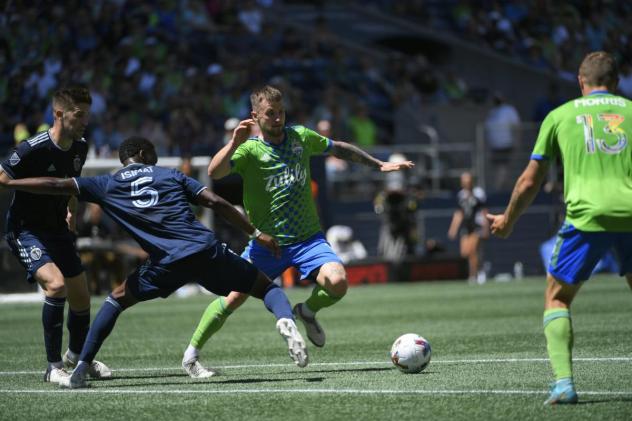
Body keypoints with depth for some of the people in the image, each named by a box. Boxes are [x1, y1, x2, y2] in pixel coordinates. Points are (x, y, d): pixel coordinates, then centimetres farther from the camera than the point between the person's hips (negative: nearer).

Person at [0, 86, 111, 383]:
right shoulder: (33, 149, -26)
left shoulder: (80, 147, -2)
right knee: (56, 284, -28)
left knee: (81, 297, 11)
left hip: (58, 230, 7)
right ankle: (54, 367, -17)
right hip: (26, 230, -7)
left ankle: (77, 355, 41)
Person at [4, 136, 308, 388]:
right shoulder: (171, 175, 19)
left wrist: (6, 183, 24)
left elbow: (55, 185, 15)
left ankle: (81, 370, 12)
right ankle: (285, 320, -20)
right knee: (266, 286, 15)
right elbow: (216, 202, 10)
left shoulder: (107, 185, 18)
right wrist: (256, 233, 13)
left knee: (118, 298, 22)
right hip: (206, 250, 0)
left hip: (168, 263, 0)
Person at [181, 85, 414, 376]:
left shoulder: (300, 136, 4)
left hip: (308, 238, 3)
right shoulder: (249, 149, -9)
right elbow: (214, 172, -26)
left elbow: (339, 149, 21)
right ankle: (192, 351, 13)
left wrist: (379, 165, 24)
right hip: (266, 242, -2)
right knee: (234, 298, -7)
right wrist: (234, 143, -39)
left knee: (337, 283, -22)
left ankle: (307, 311, 11)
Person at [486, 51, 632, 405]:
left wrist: (507, 221, 34)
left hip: (587, 216, -2)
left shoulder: (561, 115, 16)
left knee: (557, 298, 13)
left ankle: (563, 382, -7)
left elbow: (530, 181, 19)